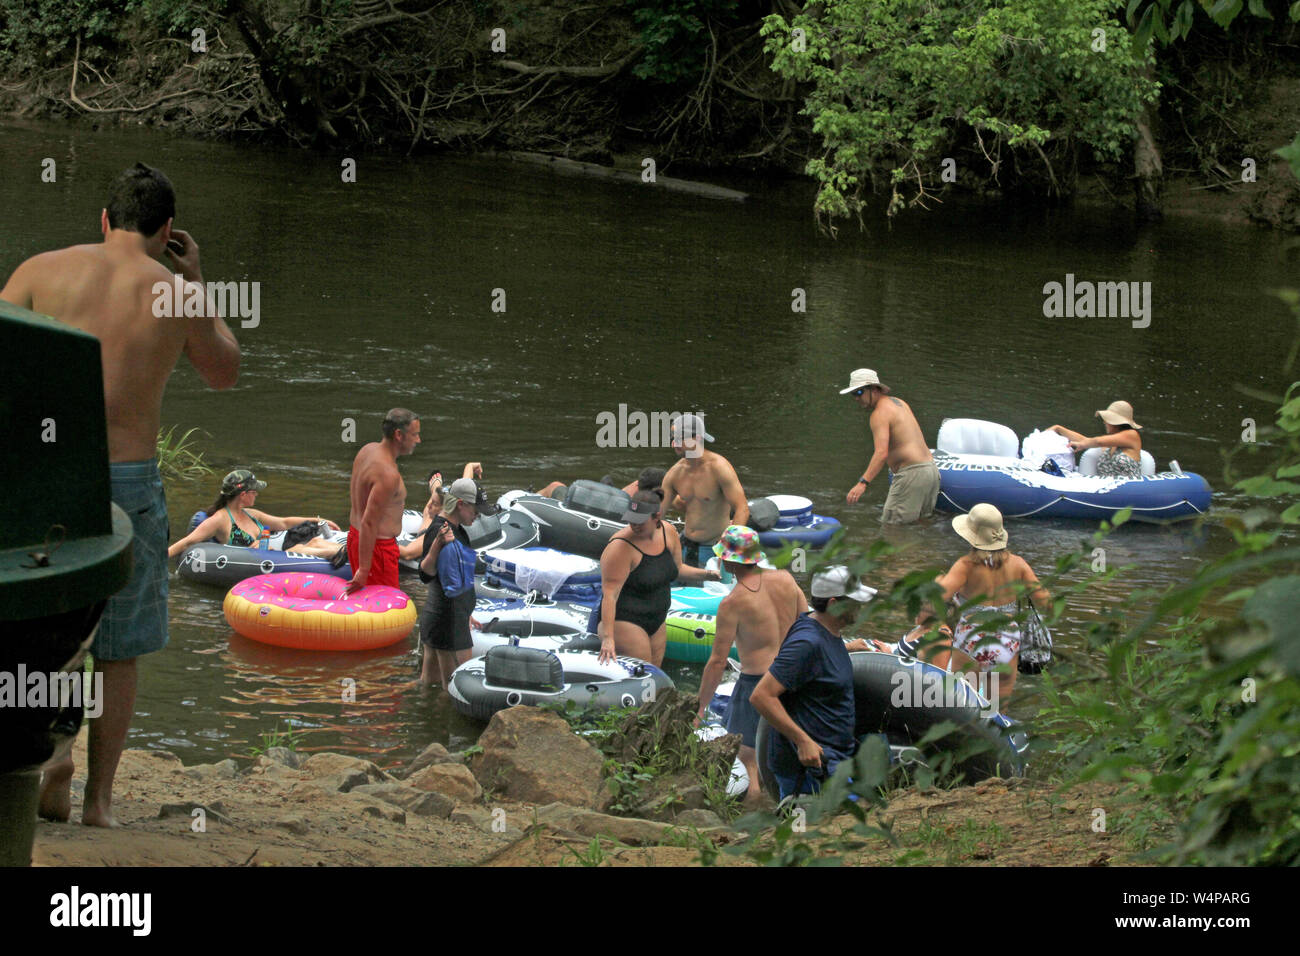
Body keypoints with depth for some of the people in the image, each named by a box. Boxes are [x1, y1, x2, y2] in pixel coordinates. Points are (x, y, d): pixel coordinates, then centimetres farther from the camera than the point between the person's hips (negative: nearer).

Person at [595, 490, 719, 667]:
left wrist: (707, 575, 0)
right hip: (623, 623, -8)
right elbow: (610, 594, -26)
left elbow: (677, 570, 17)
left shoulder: (668, 532, -1)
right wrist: (608, 638, -32)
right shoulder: (620, 547, -23)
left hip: (656, 624, 8)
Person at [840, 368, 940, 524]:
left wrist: (863, 483, -32)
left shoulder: (880, 413, -11)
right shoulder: (899, 403, 19)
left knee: (890, 525, -10)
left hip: (912, 473, -10)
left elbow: (882, 453, -24)